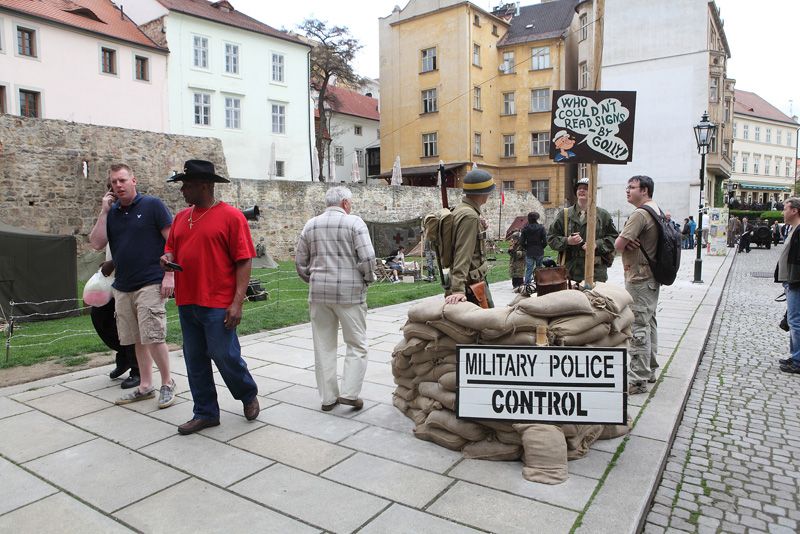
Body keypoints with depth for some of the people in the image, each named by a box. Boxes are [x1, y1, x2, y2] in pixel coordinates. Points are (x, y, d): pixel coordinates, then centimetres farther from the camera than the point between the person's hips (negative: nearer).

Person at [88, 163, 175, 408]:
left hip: (150, 284, -6)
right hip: (122, 287, 6)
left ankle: (167, 383, 7)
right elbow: (96, 243, 3)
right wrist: (104, 210, -2)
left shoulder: (152, 205, -3)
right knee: (138, 340, 11)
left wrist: (169, 275, -13)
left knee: (153, 338, -9)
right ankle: (145, 386, 21)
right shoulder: (112, 212, 12)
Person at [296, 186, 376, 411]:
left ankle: (328, 397, 17)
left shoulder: (310, 225, 9)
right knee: (357, 345, 8)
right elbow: (367, 258, -13)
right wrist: (368, 279, 4)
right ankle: (349, 393, 1)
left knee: (324, 346, 11)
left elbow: (300, 261, 10)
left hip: (318, 293, 4)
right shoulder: (354, 222, -5)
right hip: (350, 292, -4)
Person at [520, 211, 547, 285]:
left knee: (528, 270, 5)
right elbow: (545, 242, -8)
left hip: (529, 253, 1)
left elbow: (523, 242, -4)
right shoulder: (541, 228, -6)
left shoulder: (525, 228, -3)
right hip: (539, 253, 0)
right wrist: (540, 248, 10)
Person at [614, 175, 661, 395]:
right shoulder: (657, 211, 15)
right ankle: (649, 370, 30)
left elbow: (618, 245, -21)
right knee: (649, 323, 18)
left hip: (639, 279, -11)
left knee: (638, 327, -7)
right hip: (652, 277, 11)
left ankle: (638, 380, -2)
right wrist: (630, 242, -4)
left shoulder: (640, 214, -18)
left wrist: (625, 242, -1)